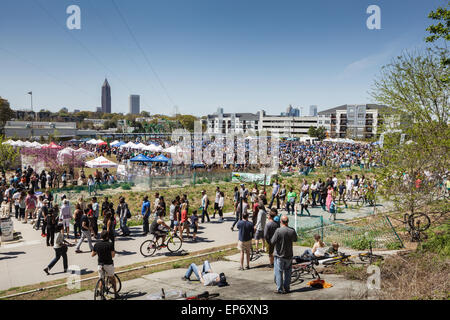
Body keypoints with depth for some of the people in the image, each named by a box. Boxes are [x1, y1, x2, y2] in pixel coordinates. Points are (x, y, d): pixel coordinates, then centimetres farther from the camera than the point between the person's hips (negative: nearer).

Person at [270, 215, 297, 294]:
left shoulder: (278, 230, -20)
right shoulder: (292, 231, -6)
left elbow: (272, 242, -16)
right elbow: (295, 240, 12)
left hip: (279, 255, -4)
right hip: (289, 255, 4)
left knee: (279, 272, 6)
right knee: (287, 272, 16)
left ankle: (280, 289, 7)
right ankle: (287, 288, 21)